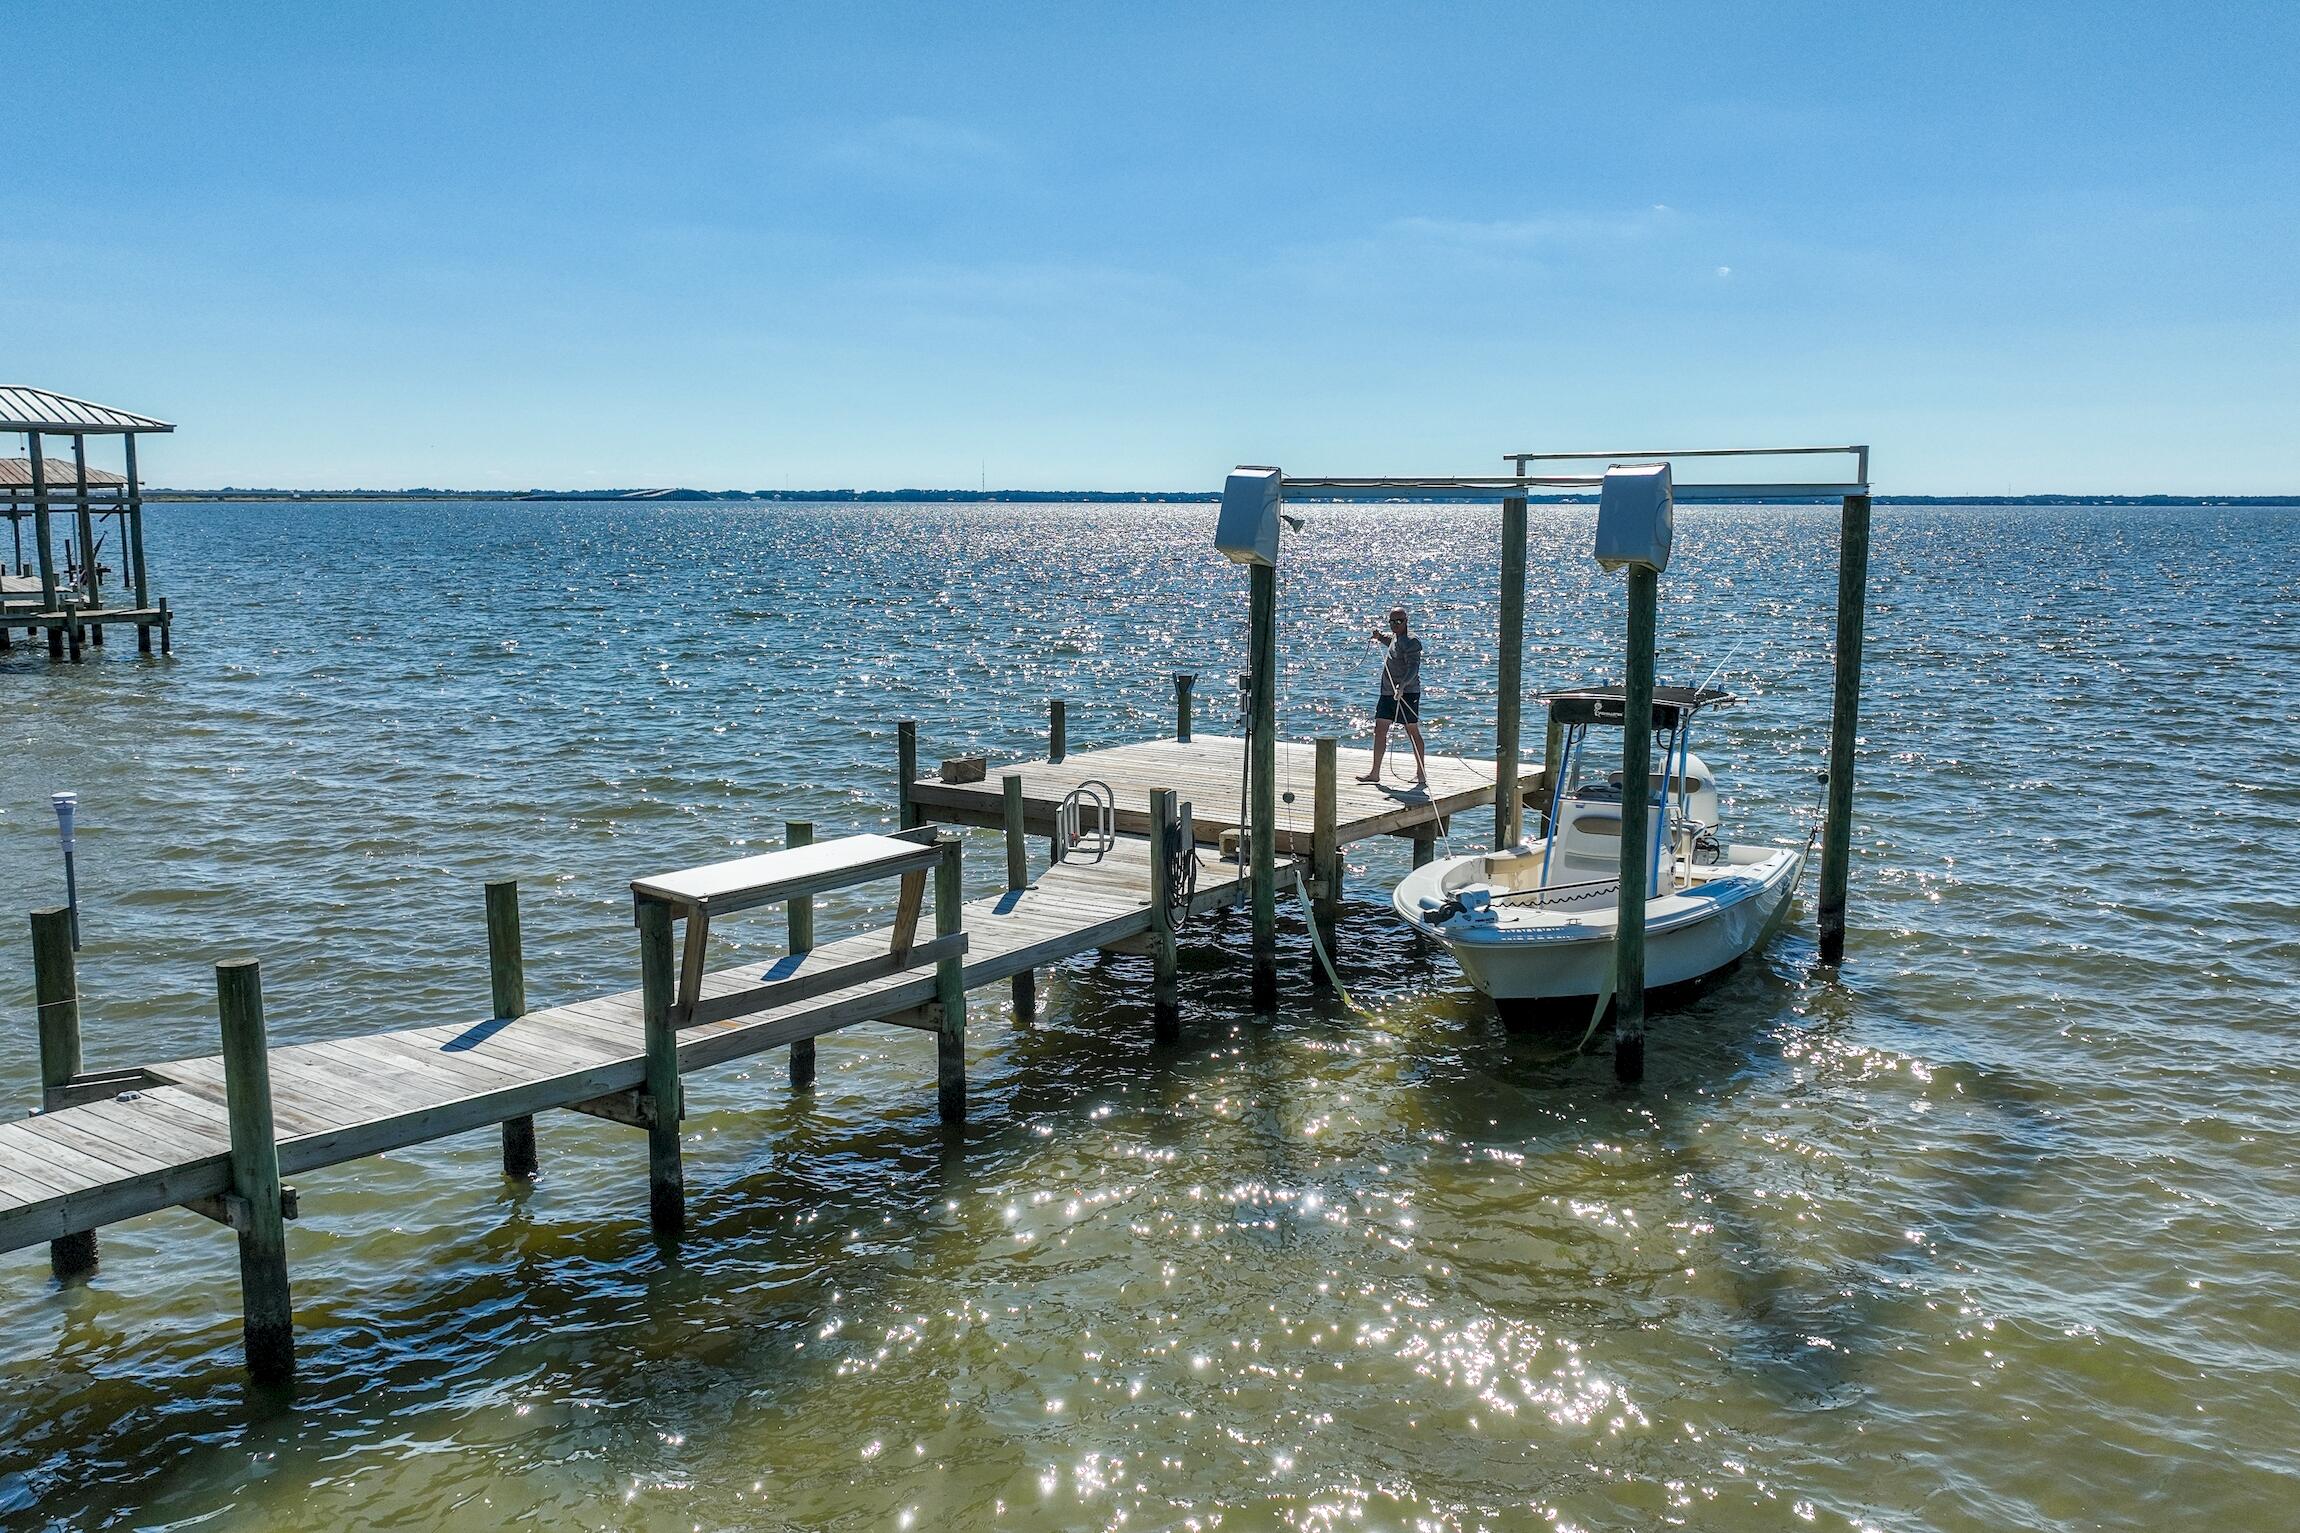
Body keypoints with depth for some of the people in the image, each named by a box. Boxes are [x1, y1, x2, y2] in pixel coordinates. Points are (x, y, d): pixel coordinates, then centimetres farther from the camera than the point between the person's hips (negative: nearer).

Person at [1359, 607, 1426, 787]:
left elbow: (1413, 667, -25)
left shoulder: (1411, 642, -13)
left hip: (1407, 693, -9)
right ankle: (1375, 773, 12)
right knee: (1380, 730, 7)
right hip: (1387, 693, 9)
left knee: (1412, 731, -3)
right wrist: (1379, 636, 21)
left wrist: (1402, 685, -39)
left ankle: (1421, 773, 4)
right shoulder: (1394, 637, 15)